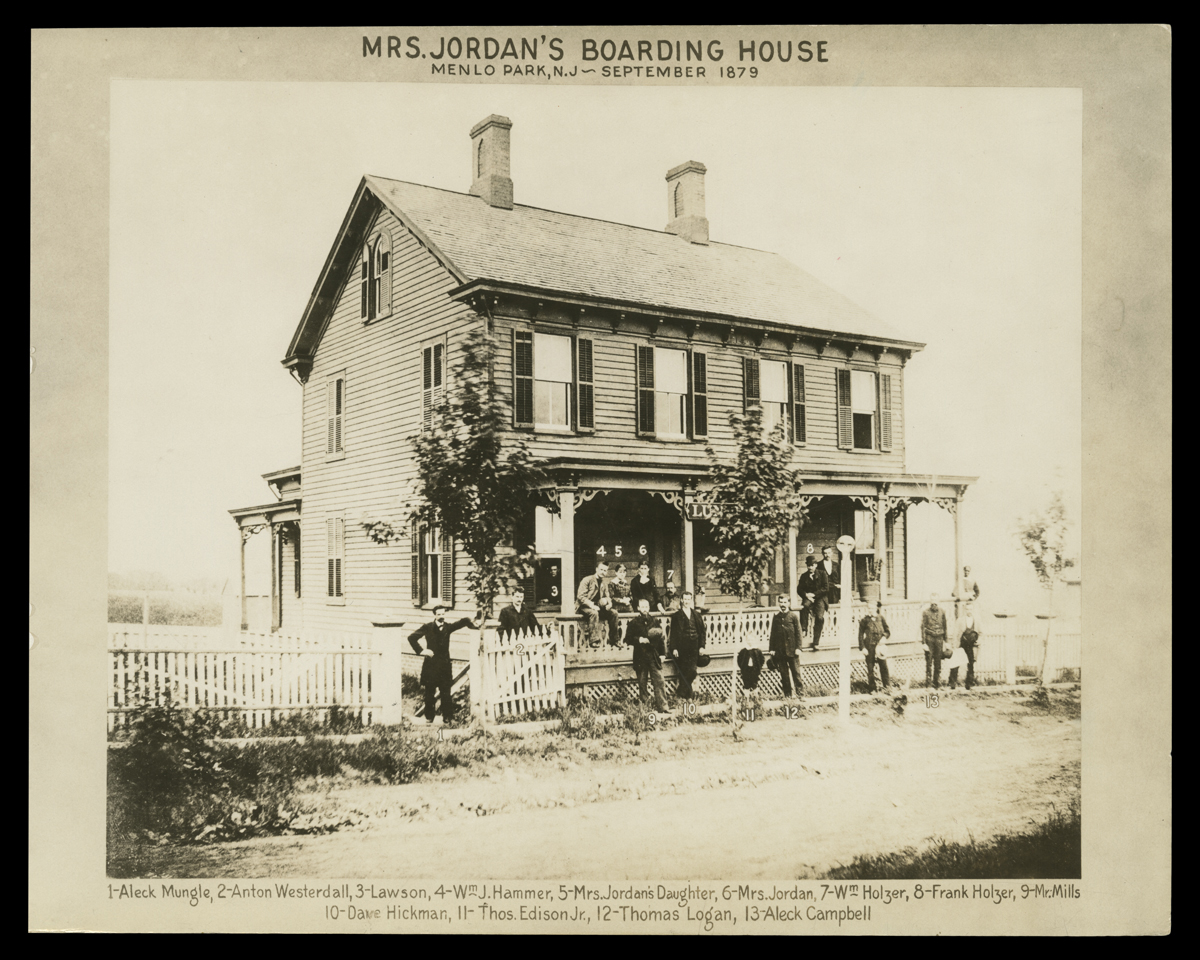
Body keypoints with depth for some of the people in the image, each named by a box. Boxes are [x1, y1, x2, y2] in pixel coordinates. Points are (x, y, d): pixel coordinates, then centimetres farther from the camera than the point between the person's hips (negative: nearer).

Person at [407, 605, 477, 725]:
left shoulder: (448, 627, 8)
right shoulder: (428, 628, 0)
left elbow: (462, 622, 2)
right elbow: (412, 637, -1)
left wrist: (472, 622, -19)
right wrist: (421, 651, -9)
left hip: (445, 664, 2)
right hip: (431, 664, -2)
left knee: (446, 692, 1)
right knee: (430, 692, 2)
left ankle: (447, 717, 7)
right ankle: (429, 717, 12)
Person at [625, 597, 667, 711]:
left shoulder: (654, 621, 11)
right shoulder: (633, 623, 3)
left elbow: (660, 638, 13)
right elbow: (628, 639, -1)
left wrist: (662, 653, 8)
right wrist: (639, 640, -15)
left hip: (654, 656, 1)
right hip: (640, 657, -1)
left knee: (659, 682, -6)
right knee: (642, 684, 6)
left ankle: (662, 707, -5)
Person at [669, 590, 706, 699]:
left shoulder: (696, 614, 12)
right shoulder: (676, 615, 1)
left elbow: (702, 631, 12)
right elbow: (673, 633, -2)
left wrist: (701, 646, 5)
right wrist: (674, 648, -9)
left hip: (694, 647, 3)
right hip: (682, 647, -3)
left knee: (692, 672, -2)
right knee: (684, 672, -2)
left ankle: (681, 691, 15)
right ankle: (684, 694, 11)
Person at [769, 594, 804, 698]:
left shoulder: (793, 616, -2)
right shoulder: (776, 617, 7)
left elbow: (798, 632, -2)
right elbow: (773, 634, 10)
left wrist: (798, 647, -7)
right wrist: (772, 648, 6)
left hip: (792, 650, -3)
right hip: (780, 650, 3)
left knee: (796, 672, 0)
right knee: (784, 674, 8)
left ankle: (800, 692, 10)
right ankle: (787, 694, 16)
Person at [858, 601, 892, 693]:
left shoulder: (880, 619, 4)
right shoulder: (865, 620, -3)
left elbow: (888, 631, 12)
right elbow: (860, 634, -1)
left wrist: (884, 636, -9)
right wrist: (862, 647, -7)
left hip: (880, 645, 2)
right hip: (869, 647, -2)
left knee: (884, 665, -1)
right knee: (870, 668, 4)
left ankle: (886, 685, 15)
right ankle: (871, 688, 14)